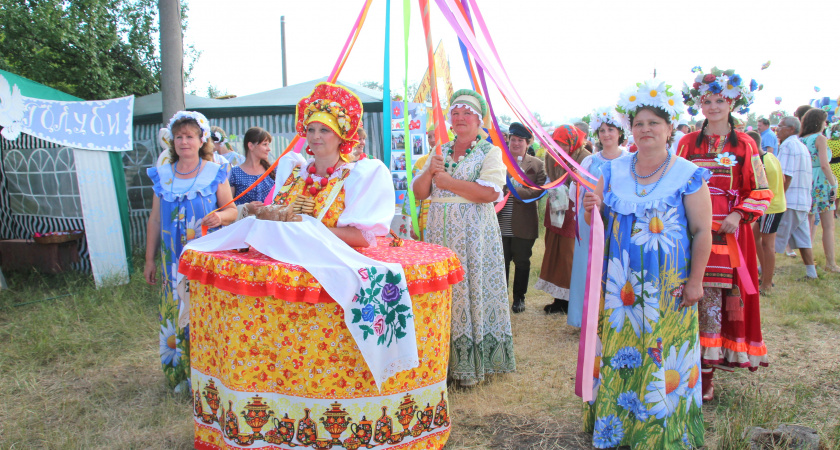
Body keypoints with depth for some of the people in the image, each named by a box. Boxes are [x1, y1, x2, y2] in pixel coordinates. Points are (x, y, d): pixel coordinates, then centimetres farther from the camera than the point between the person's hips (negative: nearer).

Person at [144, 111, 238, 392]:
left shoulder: (215, 173, 1)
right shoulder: (162, 176, 9)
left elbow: (232, 211, 4)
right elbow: (155, 219, 12)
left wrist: (220, 216, -21)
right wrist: (150, 260, 12)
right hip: (174, 260, 3)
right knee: (176, 313, 4)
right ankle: (180, 375, 17)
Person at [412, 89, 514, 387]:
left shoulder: (490, 152, 1)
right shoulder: (440, 152, 17)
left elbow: (490, 192, -15)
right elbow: (418, 192, 14)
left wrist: (448, 181, -10)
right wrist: (429, 173, -7)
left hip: (473, 235, -5)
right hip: (440, 233, 5)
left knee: (470, 291, -4)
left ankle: (470, 366, 6)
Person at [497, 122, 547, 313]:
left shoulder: (536, 164, 2)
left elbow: (540, 190, -9)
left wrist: (517, 192, -19)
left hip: (523, 225, 0)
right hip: (501, 224, 1)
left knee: (522, 262, 11)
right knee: (501, 261, 9)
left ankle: (519, 297, 26)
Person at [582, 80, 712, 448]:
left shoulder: (688, 175, -6)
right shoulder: (614, 170, 5)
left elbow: (702, 232, -6)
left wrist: (695, 280, -10)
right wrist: (593, 209, -12)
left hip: (668, 286, -3)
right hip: (620, 284, 3)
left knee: (663, 354, 4)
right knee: (619, 351, 10)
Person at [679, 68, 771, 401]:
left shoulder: (744, 145, 6)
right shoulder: (687, 143, 9)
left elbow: (761, 193, 6)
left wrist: (739, 214, -10)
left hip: (727, 233, -1)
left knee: (715, 296, -1)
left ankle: (706, 370, 7)